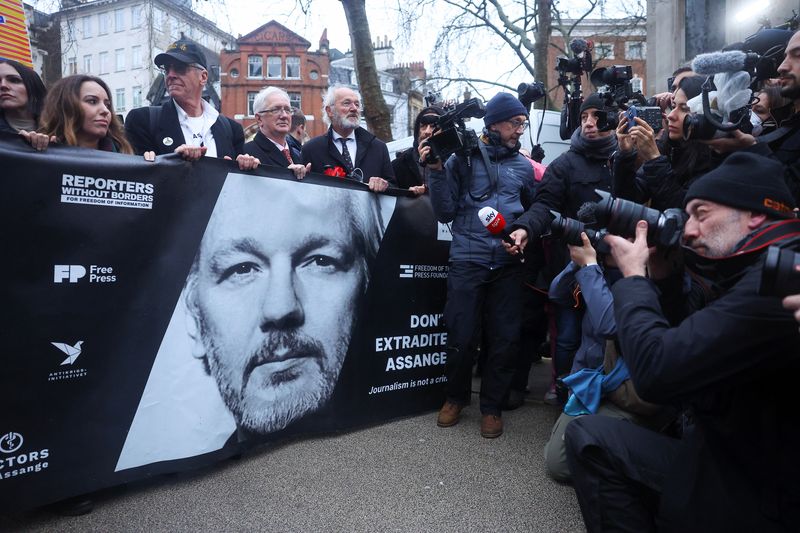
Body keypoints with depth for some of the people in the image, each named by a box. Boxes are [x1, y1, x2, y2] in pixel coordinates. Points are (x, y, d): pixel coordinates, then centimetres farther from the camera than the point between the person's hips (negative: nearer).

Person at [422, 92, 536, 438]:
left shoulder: (523, 166, 14)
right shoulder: (464, 157, 2)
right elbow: (445, 213, -2)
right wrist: (436, 171, -12)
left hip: (508, 264, 3)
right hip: (467, 261, -3)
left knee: (506, 339, 5)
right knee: (462, 337, 1)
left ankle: (491, 406, 24)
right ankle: (455, 397, 27)